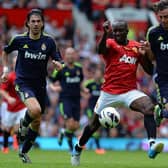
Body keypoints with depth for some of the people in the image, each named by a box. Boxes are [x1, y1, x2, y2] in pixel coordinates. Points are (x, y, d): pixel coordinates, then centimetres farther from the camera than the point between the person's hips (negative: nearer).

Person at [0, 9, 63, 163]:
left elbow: (59, 65, -1)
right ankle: (23, 125, 2)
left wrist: (57, 64, -24)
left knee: (37, 123, 10)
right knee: (35, 109, -32)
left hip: (40, 84, 3)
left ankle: (24, 152, 31)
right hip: (23, 82, -3)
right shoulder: (19, 39, -7)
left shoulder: (49, 41, -4)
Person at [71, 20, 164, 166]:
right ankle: (78, 149, 39)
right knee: (95, 124, 13)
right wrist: (106, 33, -49)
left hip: (130, 91, 1)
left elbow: (150, 71, 8)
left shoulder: (137, 47, 5)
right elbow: (101, 50, -30)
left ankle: (152, 144, -42)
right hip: (109, 92, -1)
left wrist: (145, 55, -11)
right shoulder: (110, 44, -4)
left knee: (149, 107, -29)